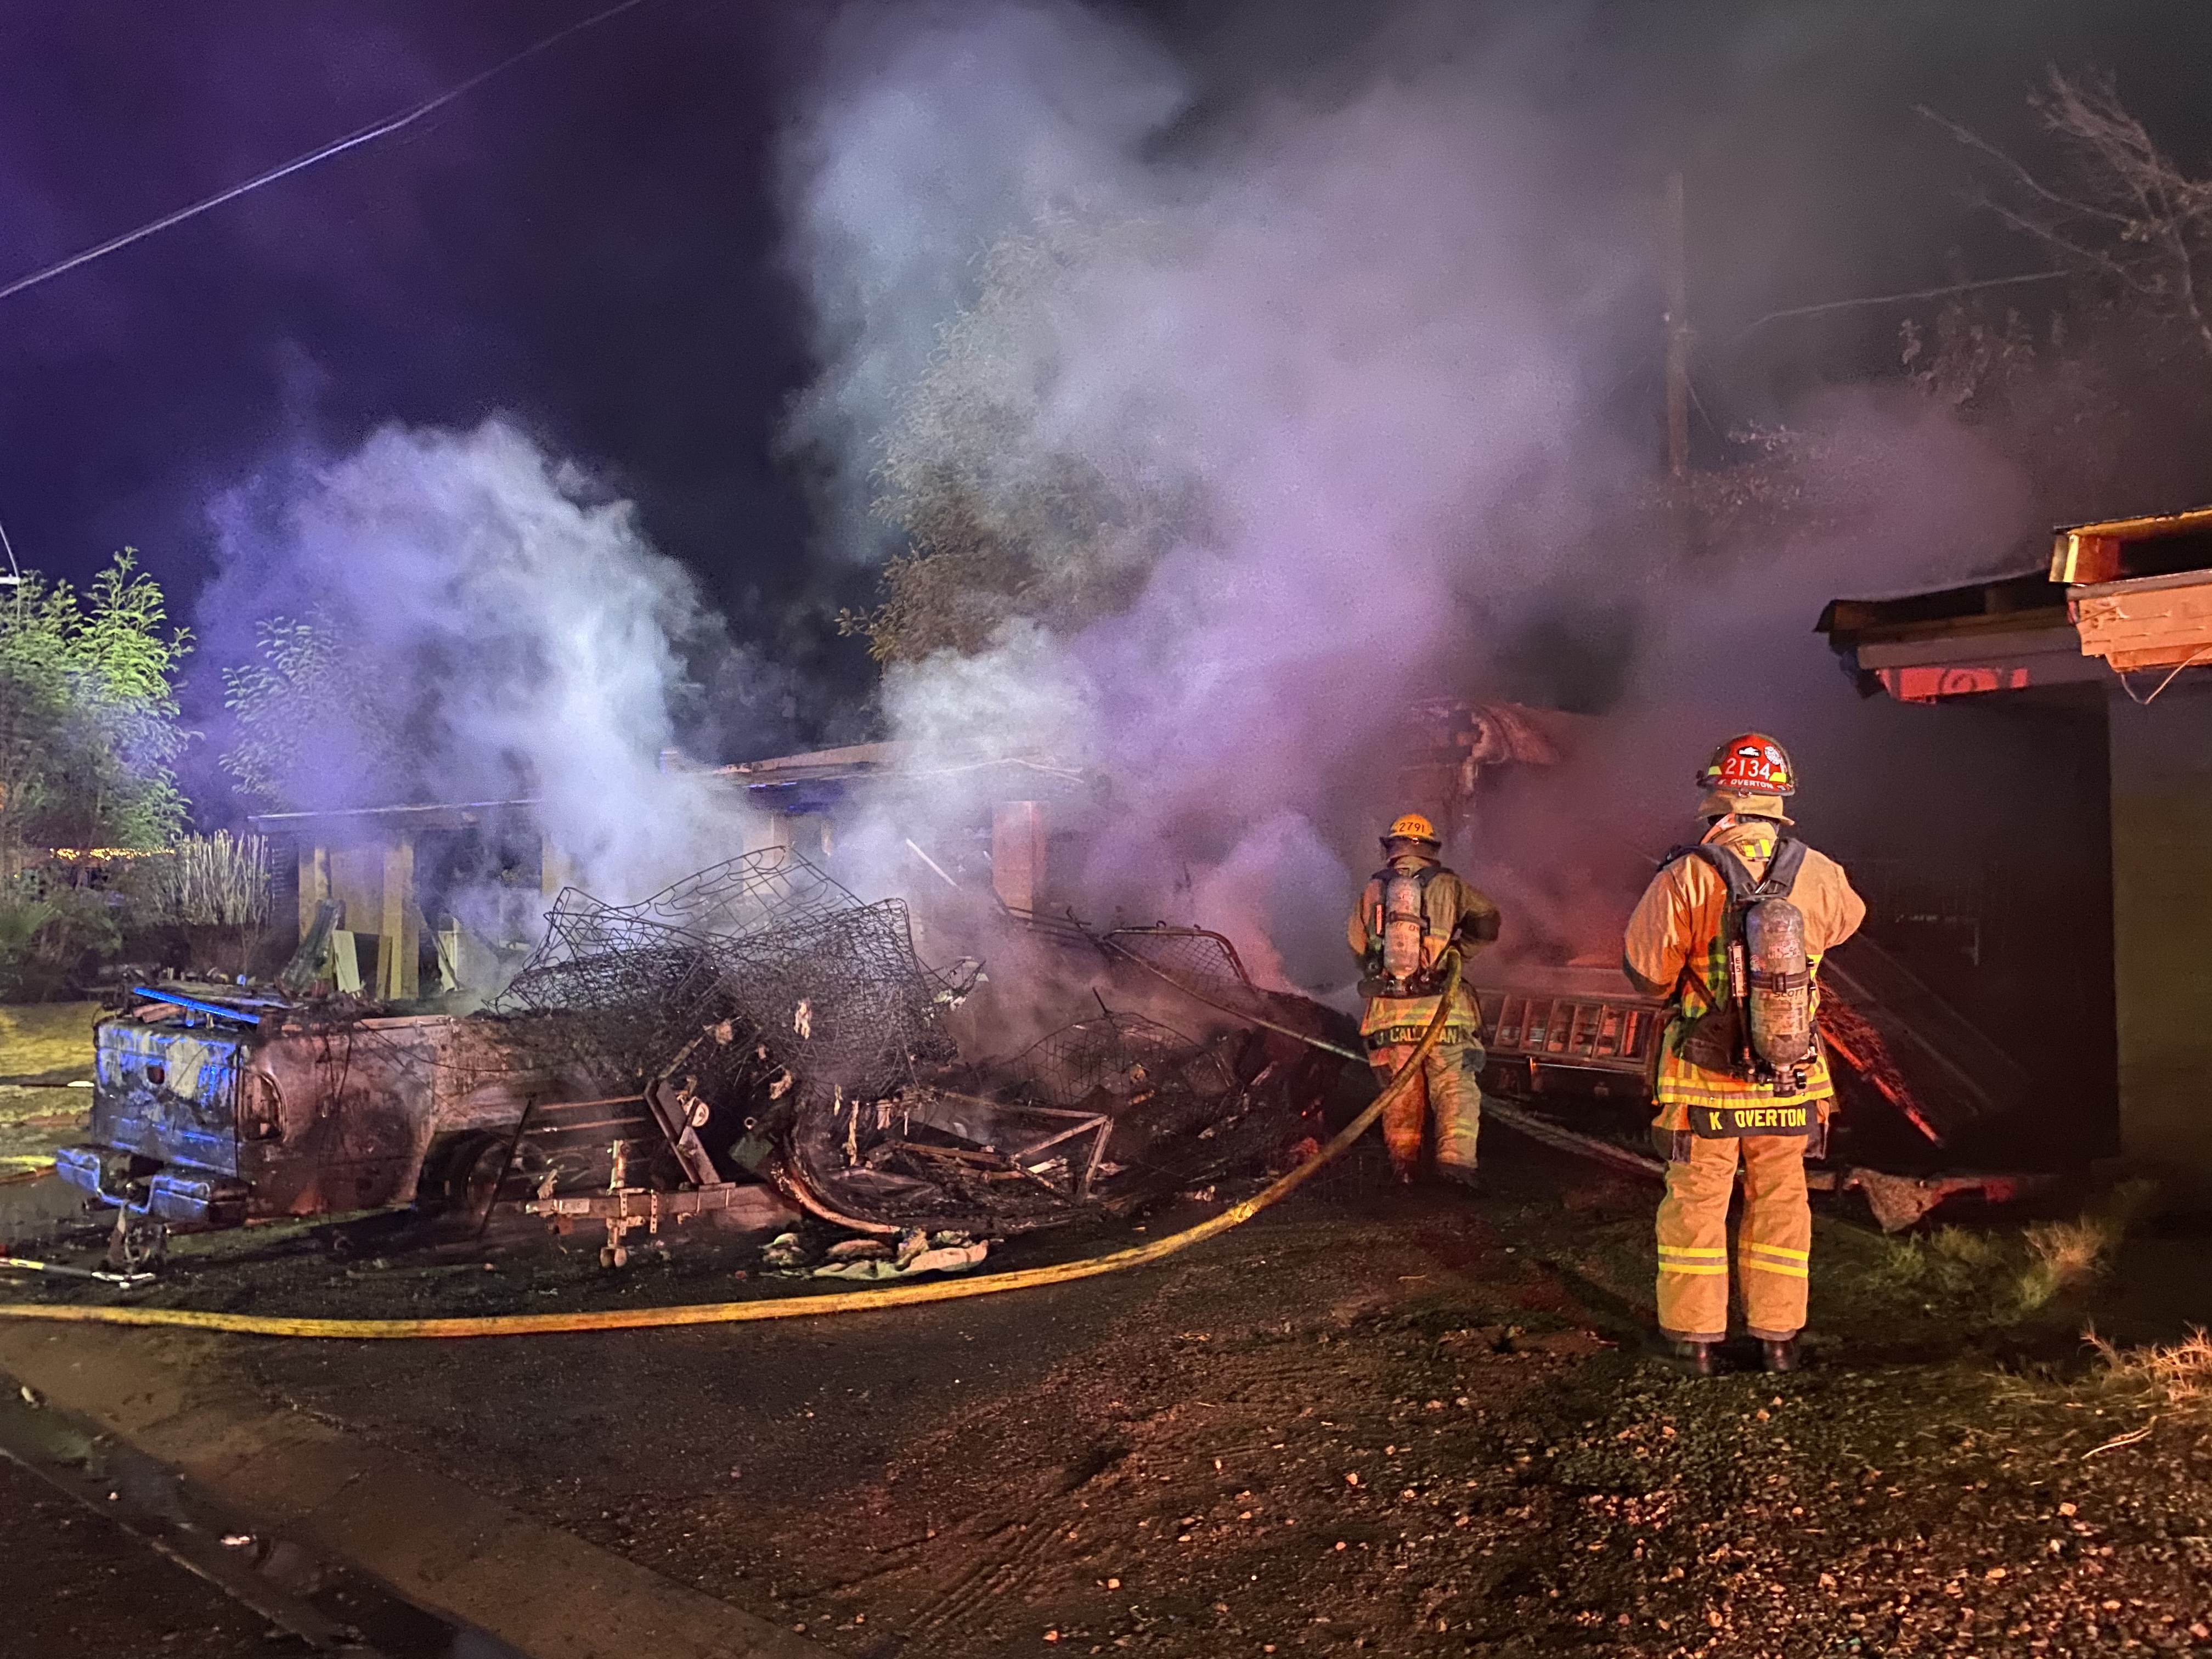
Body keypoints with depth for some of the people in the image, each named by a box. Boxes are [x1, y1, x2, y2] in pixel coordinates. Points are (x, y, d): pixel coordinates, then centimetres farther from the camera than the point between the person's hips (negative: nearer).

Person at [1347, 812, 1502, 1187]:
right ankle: (1455, 1157, -13)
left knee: (1401, 1089, 15)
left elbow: (1357, 948, 14)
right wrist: (1457, 951, 7)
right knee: (1455, 1088, 2)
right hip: (1441, 1007, -2)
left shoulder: (1371, 892, 7)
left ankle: (1404, 1160, 14)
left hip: (1389, 1011, 3)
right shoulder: (1447, 886, 1)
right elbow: (1487, 921, -4)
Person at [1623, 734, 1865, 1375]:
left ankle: (1696, 1336, 19)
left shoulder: (1685, 878, -17)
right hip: (1792, 1081, 2)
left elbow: (1646, 973, -11)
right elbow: (1848, 918, 17)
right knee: (1778, 1201, 17)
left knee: (1697, 1201, 11)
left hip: (1705, 1080, -2)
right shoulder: (1819, 876, -6)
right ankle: (1778, 1335, 24)